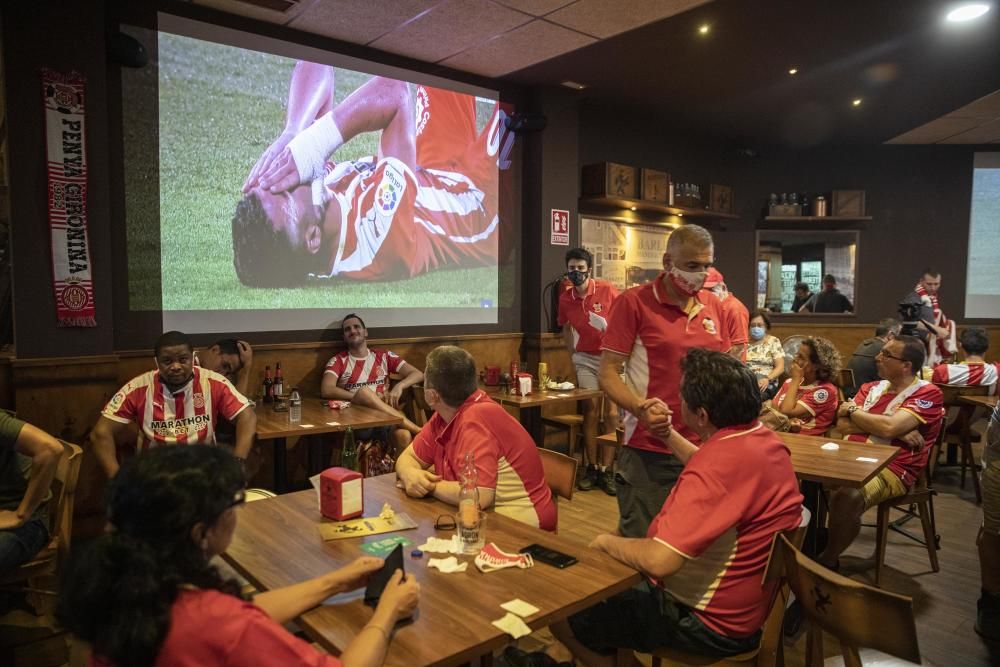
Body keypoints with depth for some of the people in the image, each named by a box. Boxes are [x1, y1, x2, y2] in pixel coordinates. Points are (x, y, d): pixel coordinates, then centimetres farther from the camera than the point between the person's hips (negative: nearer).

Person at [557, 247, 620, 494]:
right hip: (585, 359, 3)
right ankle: (592, 468, 12)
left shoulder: (607, 290, -11)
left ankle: (607, 470, 4)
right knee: (590, 412, 4)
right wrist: (572, 353, 12)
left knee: (611, 413, -2)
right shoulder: (565, 298, 1)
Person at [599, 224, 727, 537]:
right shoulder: (634, 302, -7)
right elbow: (607, 373, -9)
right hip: (649, 452, -5)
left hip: (704, 449, 5)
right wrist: (641, 408, -25)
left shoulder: (714, 308, 10)